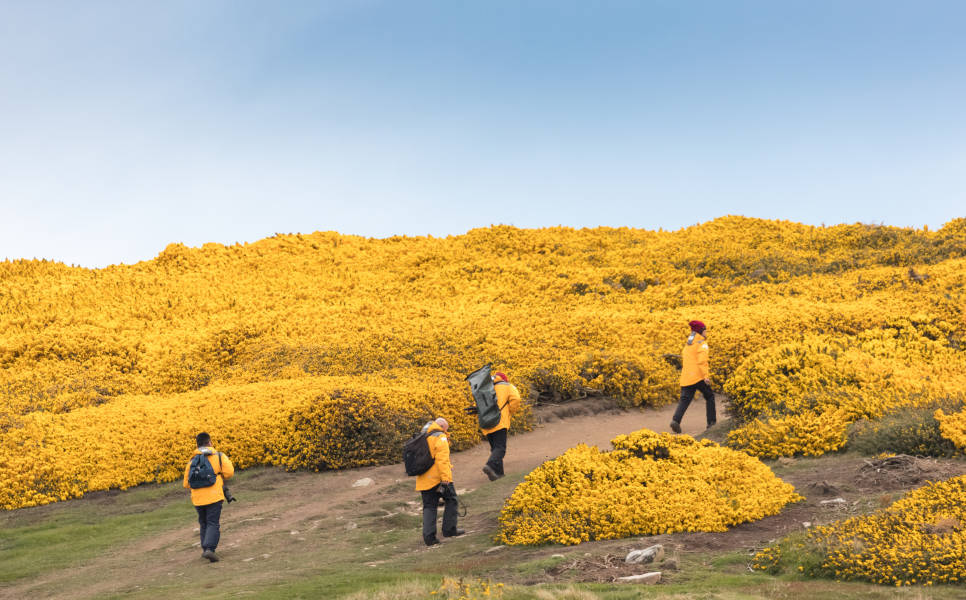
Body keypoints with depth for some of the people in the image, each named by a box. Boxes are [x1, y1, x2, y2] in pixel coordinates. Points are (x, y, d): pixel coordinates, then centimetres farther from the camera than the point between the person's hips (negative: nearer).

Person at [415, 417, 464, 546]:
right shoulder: (440, 438, -7)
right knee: (451, 501, 10)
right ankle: (449, 529, 9)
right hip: (438, 477, -7)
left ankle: (428, 536, 1)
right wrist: (445, 479, -22)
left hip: (424, 480, 7)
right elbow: (442, 460, -18)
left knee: (429, 506, 9)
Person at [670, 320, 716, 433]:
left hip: (686, 377, 6)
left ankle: (675, 420, -24)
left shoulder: (688, 344, 20)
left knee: (684, 400, -2)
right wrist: (706, 375, -20)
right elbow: (702, 360, -16)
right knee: (709, 396, 13)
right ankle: (711, 422, 13)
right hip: (698, 377, -6)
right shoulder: (702, 344, -3)